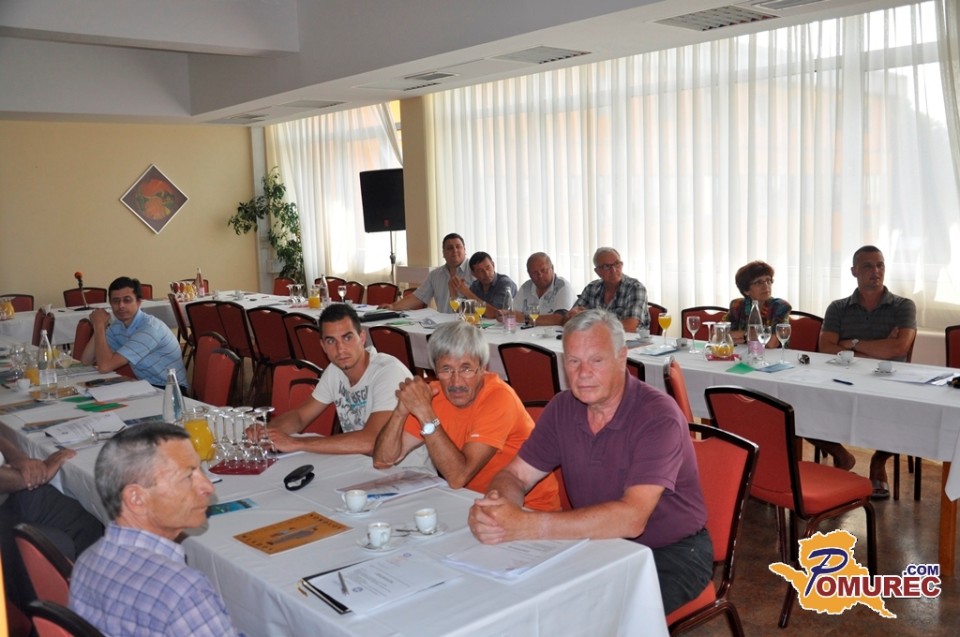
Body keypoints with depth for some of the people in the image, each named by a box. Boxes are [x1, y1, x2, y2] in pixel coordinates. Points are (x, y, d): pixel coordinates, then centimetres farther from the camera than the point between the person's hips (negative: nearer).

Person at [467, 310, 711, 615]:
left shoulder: (658, 415, -23)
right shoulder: (563, 408, -2)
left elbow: (631, 518, -33)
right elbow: (515, 475, 1)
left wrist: (527, 525, -38)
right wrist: (493, 505, -25)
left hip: (673, 552, -5)